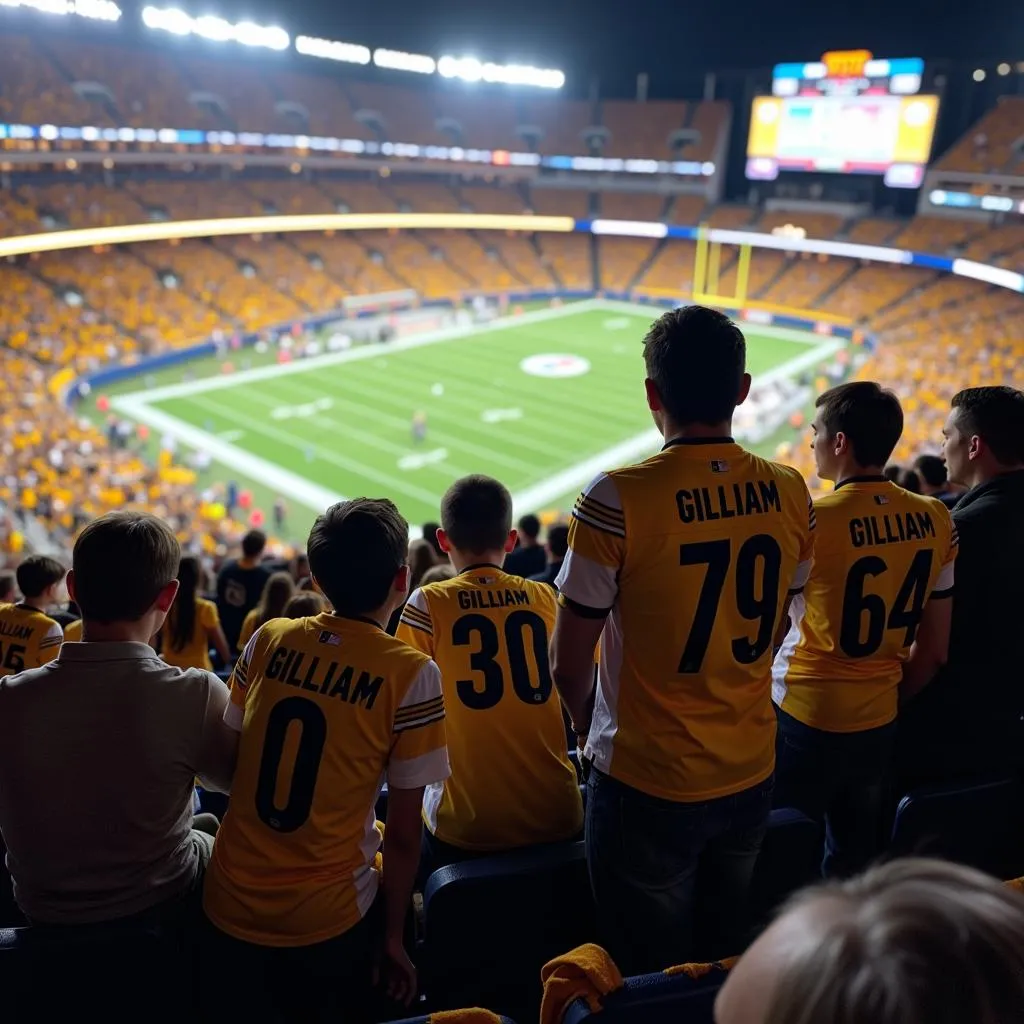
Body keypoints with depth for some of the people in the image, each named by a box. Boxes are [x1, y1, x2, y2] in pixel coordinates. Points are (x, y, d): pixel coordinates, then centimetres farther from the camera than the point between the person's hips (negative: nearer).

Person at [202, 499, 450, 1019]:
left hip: (229, 905, 3)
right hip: (326, 921, -3)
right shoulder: (412, 674, -15)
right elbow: (402, 832, -11)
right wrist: (393, 937, 2)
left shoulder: (268, 639, -4)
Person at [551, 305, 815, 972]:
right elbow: (769, 633, 8)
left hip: (649, 787, -4)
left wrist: (594, 730, 6)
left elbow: (569, 666, -13)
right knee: (728, 962, 25)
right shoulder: (791, 494, -6)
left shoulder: (617, 499, -22)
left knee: (652, 983, 17)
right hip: (750, 776, 5)